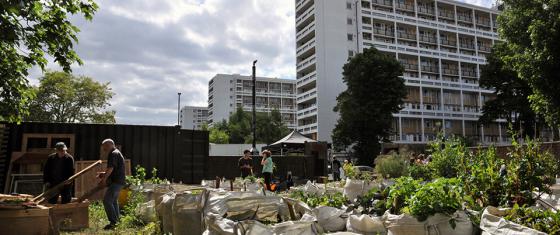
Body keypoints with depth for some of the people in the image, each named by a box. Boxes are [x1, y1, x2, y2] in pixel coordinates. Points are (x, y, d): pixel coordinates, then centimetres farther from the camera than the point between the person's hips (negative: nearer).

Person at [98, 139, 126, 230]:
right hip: (119, 181, 11)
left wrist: (104, 178, -17)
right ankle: (116, 220, 24)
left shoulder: (113, 154, -13)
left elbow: (111, 168, -22)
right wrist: (105, 173, 17)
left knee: (107, 201, -12)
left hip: (116, 181, -11)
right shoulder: (117, 153, 20)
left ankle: (113, 222, -12)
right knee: (114, 201, 18)